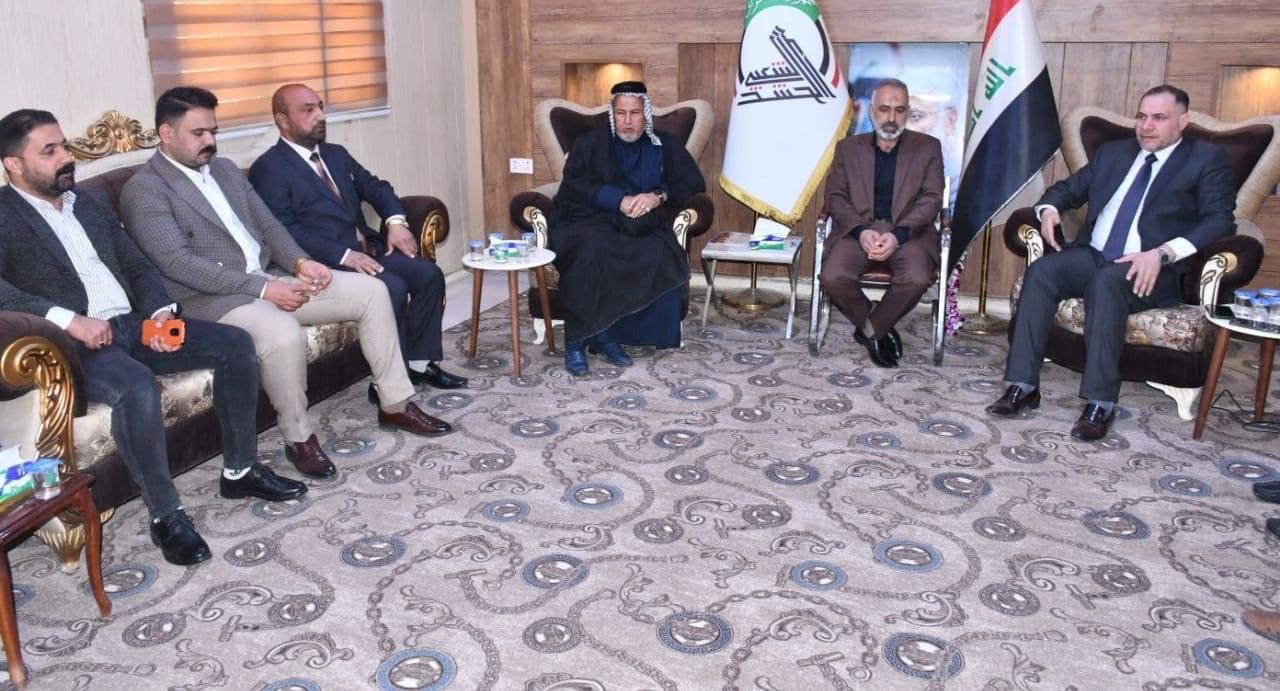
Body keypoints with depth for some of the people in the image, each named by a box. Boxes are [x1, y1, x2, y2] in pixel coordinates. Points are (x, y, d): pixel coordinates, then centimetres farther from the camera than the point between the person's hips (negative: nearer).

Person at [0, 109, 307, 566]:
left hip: (132, 324, 7)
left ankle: (239, 470, 5)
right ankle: (165, 514, -21)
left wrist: (160, 311, -1)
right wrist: (68, 319, -30)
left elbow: (138, 267, 19)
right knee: (137, 385, -37)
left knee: (236, 343, -7)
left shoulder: (89, 204, 19)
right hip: (72, 344, -7)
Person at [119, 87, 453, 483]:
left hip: (270, 277, 8)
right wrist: (261, 288, -24)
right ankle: (299, 438, -14)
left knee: (371, 291, -4)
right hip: (211, 298, -8)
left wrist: (299, 262, -6)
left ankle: (395, 405, 5)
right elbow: (177, 263, -19)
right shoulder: (144, 190, -8)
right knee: (284, 334, -38)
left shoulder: (225, 169, 16)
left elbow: (268, 226, 16)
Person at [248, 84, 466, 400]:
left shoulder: (336, 154, 18)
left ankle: (419, 363, 2)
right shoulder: (268, 169, -7)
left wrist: (396, 221, -2)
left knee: (428, 274, -10)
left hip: (367, 247, 8)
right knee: (392, 287, -28)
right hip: (326, 261, -8)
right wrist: (342, 254, -25)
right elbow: (284, 231, -17)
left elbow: (375, 187, 21)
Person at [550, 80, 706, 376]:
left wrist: (659, 196, -14)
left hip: (641, 229, 2)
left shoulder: (665, 146, 15)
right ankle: (576, 340, -30)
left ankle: (605, 335, -25)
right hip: (591, 222, -2)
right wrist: (618, 201, -19)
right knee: (592, 250, -38)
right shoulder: (590, 144, 9)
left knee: (665, 255, -32)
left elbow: (693, 183, 6)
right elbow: (574, 186, -4)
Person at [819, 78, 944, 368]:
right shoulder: (848, 147, 14)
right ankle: (876, 330, 0)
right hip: (858, 229, 1)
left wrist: (898, 234, -17)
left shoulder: (928, 147, 11)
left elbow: (931, 199, 1)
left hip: (908, 231, 0)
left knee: (916, 279, -32)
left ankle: (870, 329, -2)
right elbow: (835, 197, 5)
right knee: (832, 277, -29)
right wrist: (861, 231, -15)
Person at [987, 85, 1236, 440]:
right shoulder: (1113, 153, 23)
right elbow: (1069, 188, 28)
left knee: (1106, 281, -37)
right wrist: (1049, 209, 1)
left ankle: (1100, 402, -35)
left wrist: (1163, 254, -21)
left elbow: (1220, 221, -5)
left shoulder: (1207, 160, 8)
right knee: (1041, 270, -26)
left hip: (1150, 271, -4)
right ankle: (1023, 386, -28)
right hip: (1093, 255, 5)